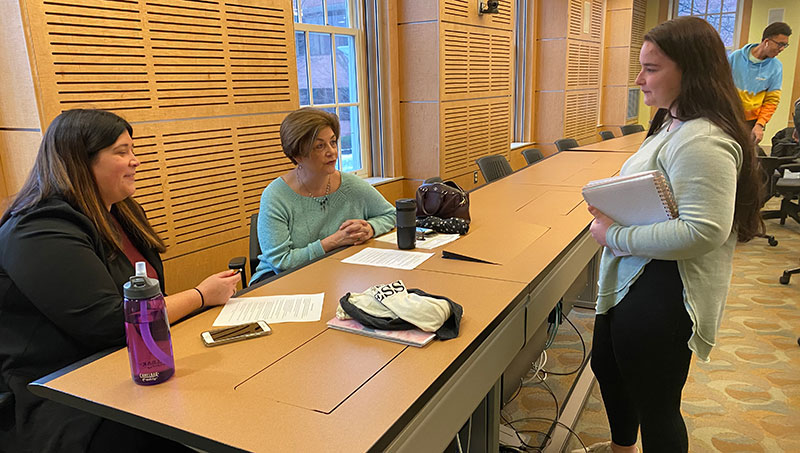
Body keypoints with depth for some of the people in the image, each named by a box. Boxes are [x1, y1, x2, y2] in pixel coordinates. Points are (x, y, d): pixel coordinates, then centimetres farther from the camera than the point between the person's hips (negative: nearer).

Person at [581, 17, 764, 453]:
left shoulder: (704, 141, -24)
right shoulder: (671, 125, 10)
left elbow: (703, 232, -31)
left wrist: (614, 235, -24)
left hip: (662, 294, -11)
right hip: (630, 283, 11)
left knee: (655, 407, 7)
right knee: (606, 367, 28)